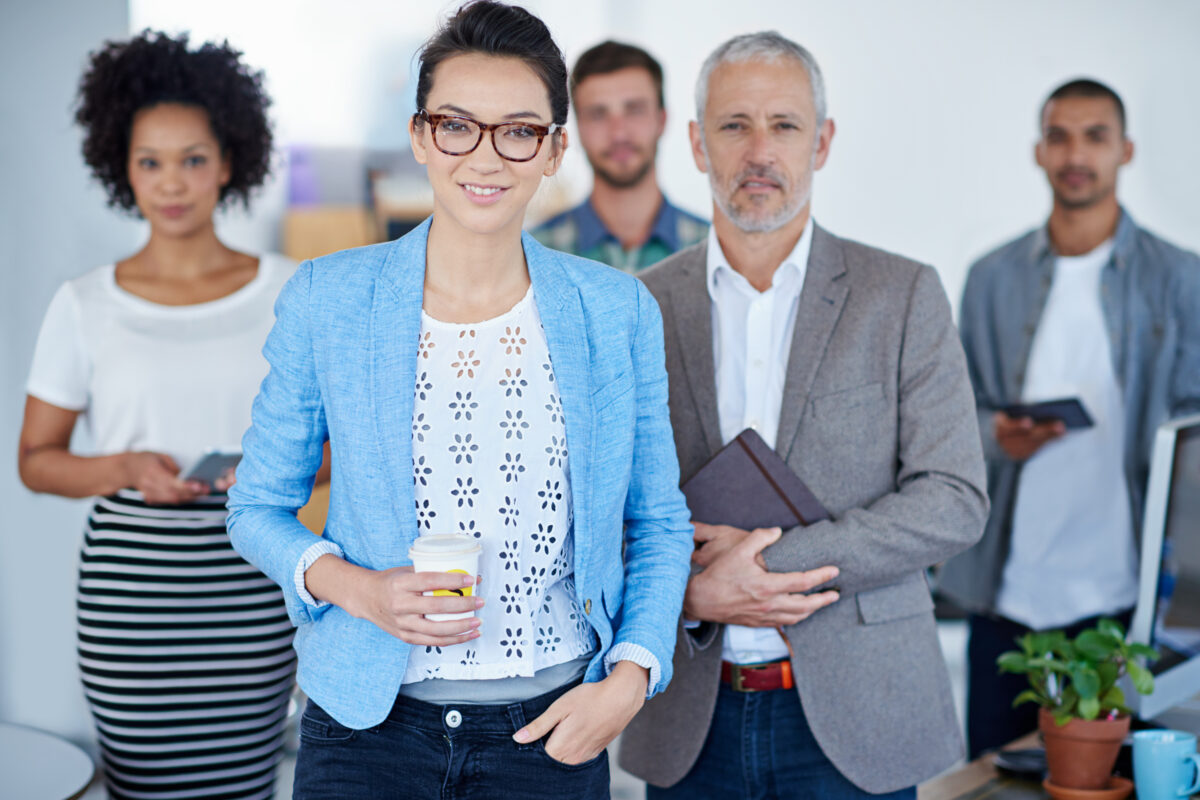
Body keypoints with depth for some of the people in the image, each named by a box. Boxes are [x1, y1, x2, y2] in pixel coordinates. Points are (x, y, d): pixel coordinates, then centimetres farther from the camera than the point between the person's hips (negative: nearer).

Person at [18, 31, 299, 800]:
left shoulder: (288, 291, 5)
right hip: (129, 587, 0)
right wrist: (127, 469, -12)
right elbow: (36, 460, 6)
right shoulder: (85, 305, 3)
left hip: (248, 581, 0)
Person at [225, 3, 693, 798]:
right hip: (369, 721, -1)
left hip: (553, 728, 1)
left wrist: (630, 679, -8)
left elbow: (658, 525, 6)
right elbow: (259, 505, 4)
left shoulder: (619, 313, -2)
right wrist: (350, 586, -14)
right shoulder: (326, 299, -4)